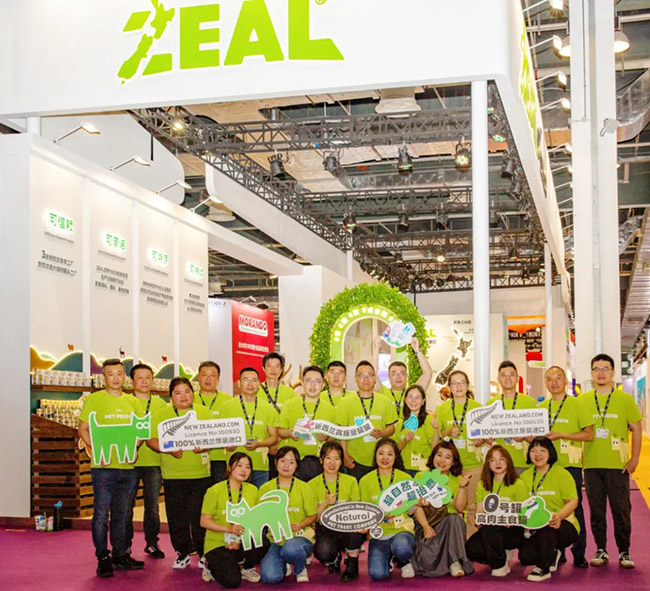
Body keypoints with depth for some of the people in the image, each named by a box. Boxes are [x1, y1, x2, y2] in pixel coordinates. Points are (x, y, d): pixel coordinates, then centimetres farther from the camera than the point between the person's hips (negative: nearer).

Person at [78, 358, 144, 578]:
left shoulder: (131, 401, 11)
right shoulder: (94, 399, -1)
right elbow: (83, 428, -1)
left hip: (127, 466, 4)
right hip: (103, 466, -4)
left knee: (121, 514, 12)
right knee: (101, 514, -3)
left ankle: (120, 555, 20)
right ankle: (103, 558, 5)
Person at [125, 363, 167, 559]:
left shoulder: (161, 404, 12)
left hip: (154, 460, 2)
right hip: (129, 460, -2)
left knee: (153, 505, 7)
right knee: (126, 505, 0)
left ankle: (152, 543, 18)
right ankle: (125, 545, 11)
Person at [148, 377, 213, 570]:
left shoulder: (204, 412, 8)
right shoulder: (161, 415, 6)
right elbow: (152, 440, 0)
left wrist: (204, 446, -14)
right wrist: (169, 450, -16)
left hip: (201, 474, 0)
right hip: (173, 475, 0)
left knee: (201, 515, 0)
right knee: (177, 516, 4)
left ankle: (204, 552, 13)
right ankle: (183, 552, 19)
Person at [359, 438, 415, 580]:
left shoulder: (405, 478, 3)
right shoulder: (366, 481, 4)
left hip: (402, 528, -1)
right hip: (378, 533, 1)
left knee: (401, 547, -37)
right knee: (377, 574, -23)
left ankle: (405, 562, 2)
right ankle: (387, 559, 15)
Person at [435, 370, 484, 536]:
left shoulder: (477, 407, 6)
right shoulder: (442, 409, 7)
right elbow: (436, 436, 8)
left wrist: (480, 441, -12)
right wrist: (449, 432, -12)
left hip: (473, 462, 0)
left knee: (472, 505, 1)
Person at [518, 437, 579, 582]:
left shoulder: (562, 474, -5)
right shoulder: (525, 476, 9)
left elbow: (573, 501, -11)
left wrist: (560, 515, -30)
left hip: (563, 526, -4)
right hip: (535, 528, 4)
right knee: (525, 556, -23)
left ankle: (544, 568, -20)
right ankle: (552, 554, 15)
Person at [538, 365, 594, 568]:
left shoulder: (576, 405, 0)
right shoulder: (541, 407, 13)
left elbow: (589, 435, -4)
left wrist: (561, 435, -13)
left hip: (570, 464, -4)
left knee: (574, 507, -3)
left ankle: (579, 554, 6)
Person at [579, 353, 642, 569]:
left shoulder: (625, 399, 2)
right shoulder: (583, 400, 7)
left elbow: (636, 429, 3)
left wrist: (634, 459, -3)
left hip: (618, 465, -2)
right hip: (591, 464, 2)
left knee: (621, 510, 0)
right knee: (596, 511, 6)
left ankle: (624, 552, 11)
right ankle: (601, 551, 17)